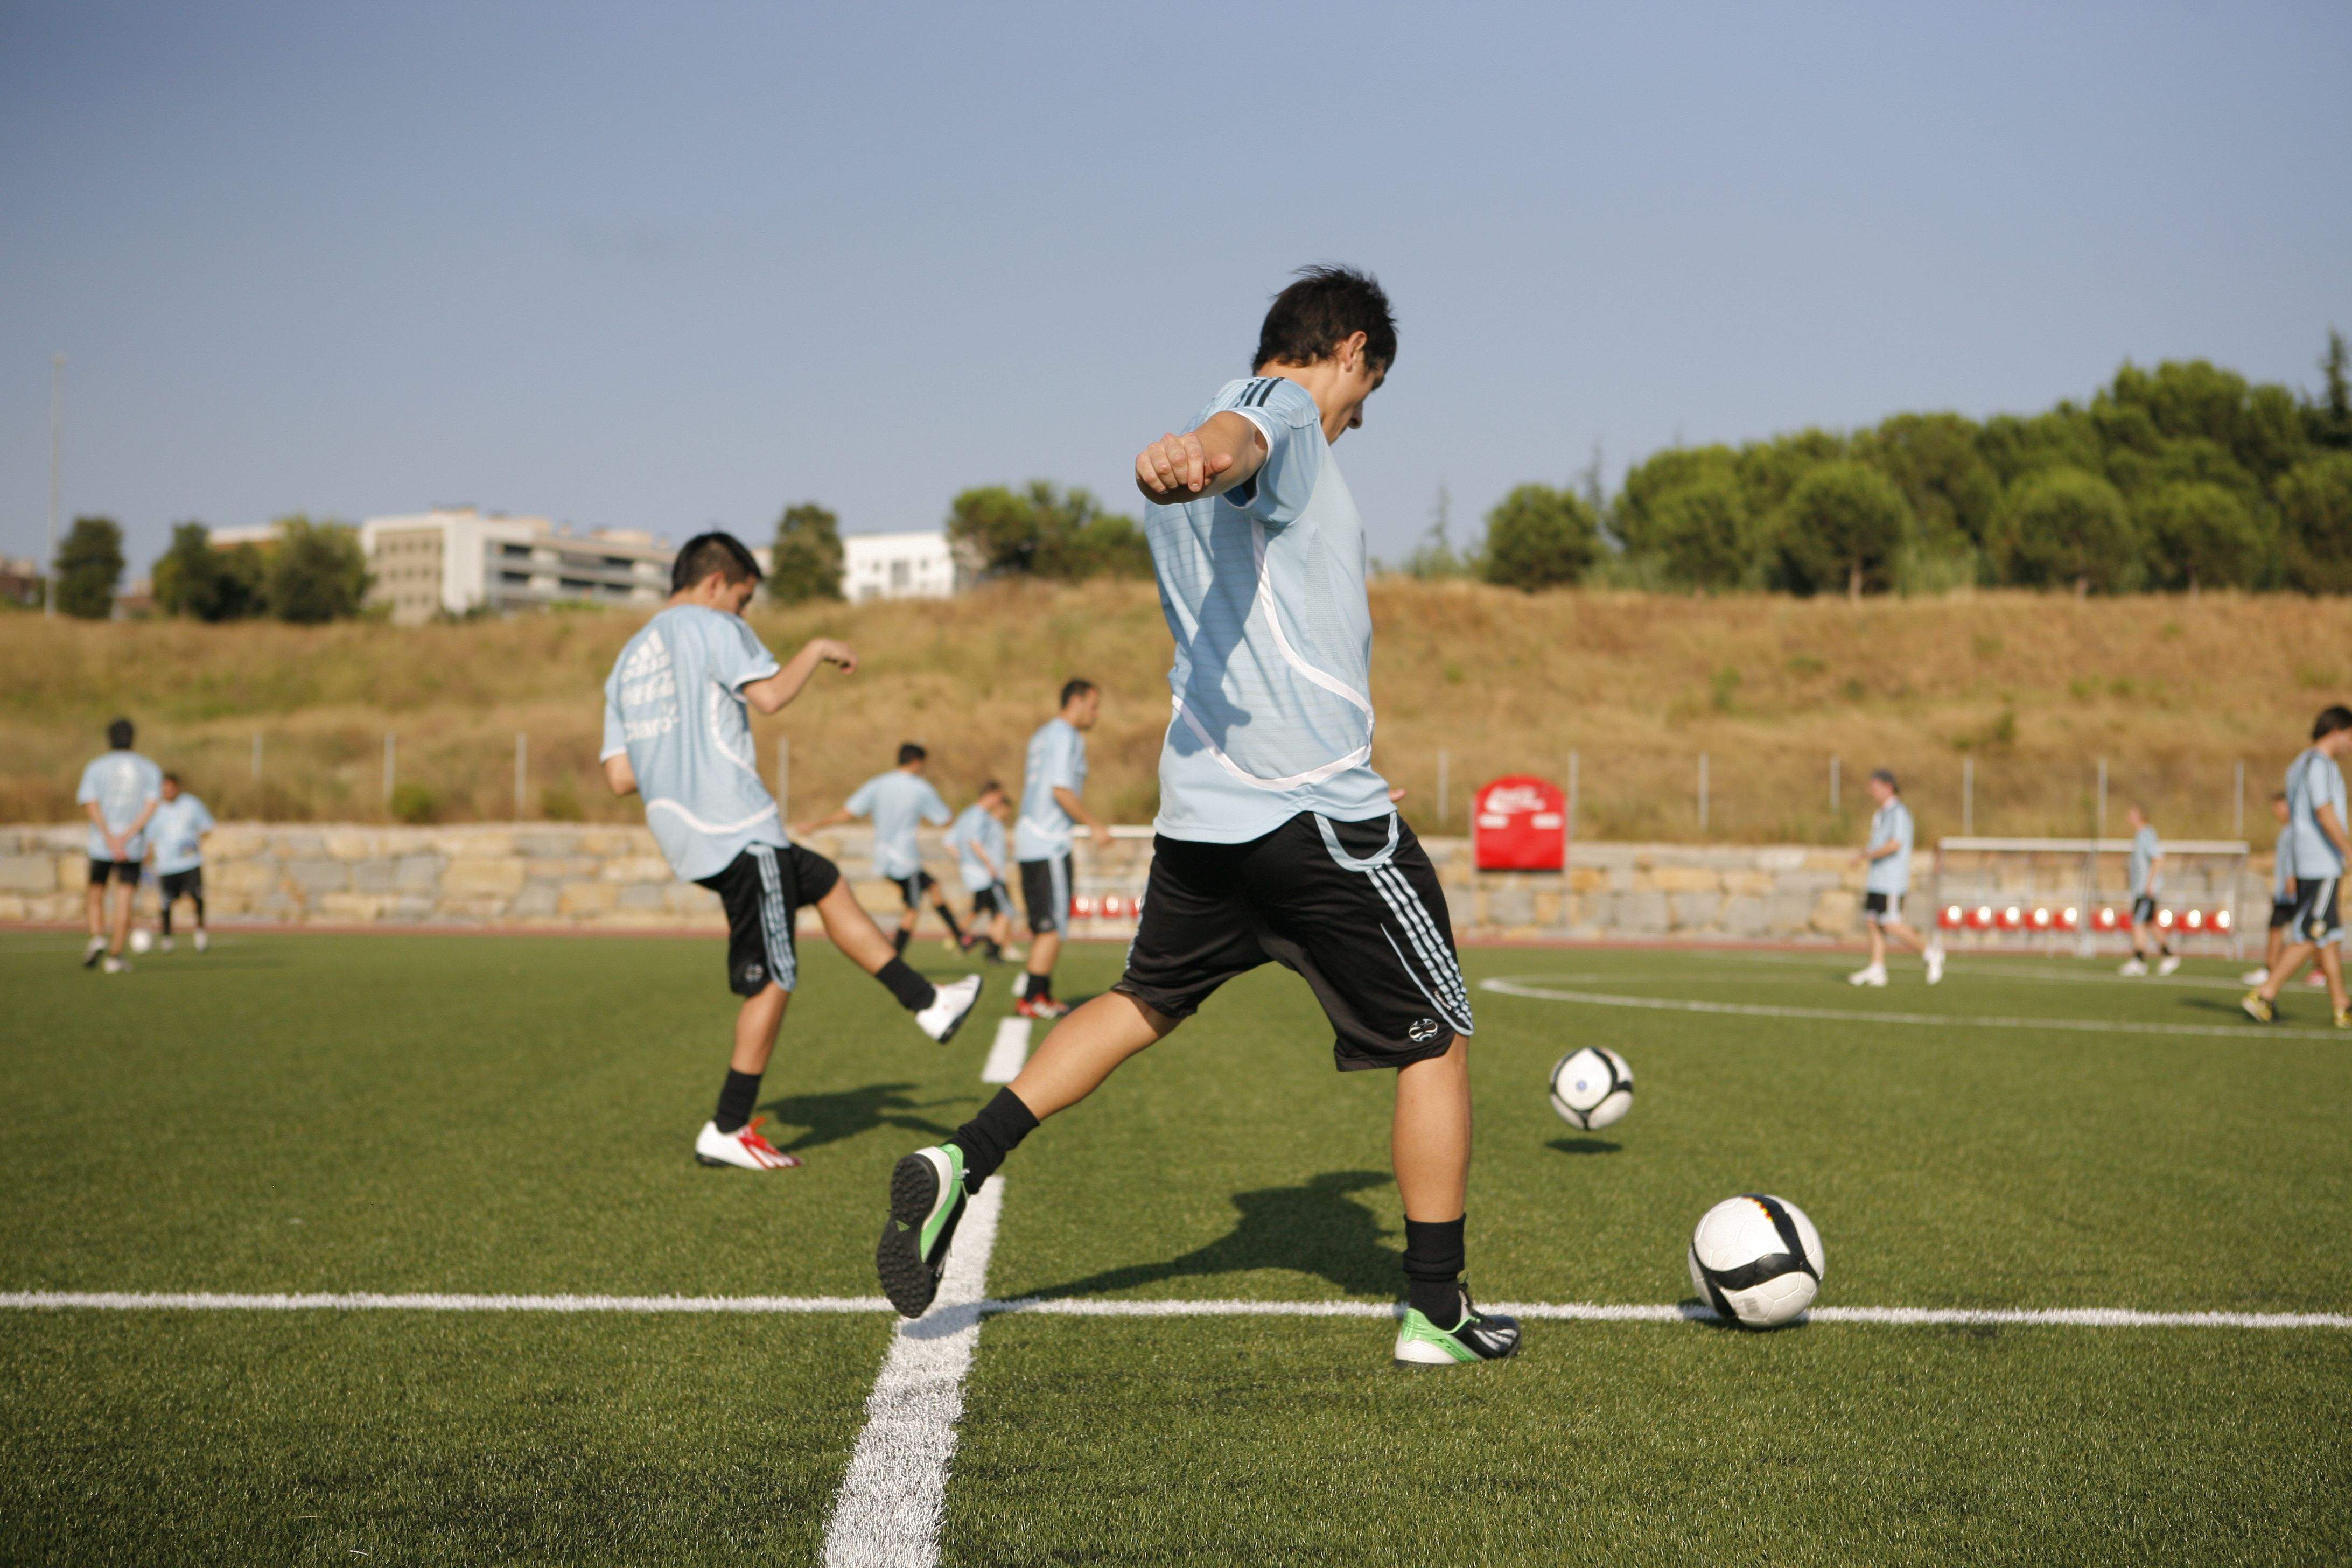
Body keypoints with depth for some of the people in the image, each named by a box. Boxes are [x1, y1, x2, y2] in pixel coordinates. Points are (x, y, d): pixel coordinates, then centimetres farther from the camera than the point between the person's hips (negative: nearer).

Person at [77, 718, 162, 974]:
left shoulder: (96, 767, 2)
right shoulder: (151, 769, 6)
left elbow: (91, 805, -10)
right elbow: (152, 806, -8)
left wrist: (111, 840, -16)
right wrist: (126, 837, -14)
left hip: (101, 846, 0)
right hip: (134, 847, 0)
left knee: (96, 895, 16)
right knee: (124, 900, 2)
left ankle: (97, 938, -4)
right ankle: (115, 956, -1)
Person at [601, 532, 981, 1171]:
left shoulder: (628, 659, 19)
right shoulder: (709, 625, -3)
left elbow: (620, 776, 15)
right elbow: (768, 693, -18)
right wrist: (819, 650, -1)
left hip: (681, 832, 9)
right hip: (735, 826, -9)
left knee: (826, 884, 24)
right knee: (772, 979, -2)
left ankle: (927, 1003, 29)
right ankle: (727, 1131, 2)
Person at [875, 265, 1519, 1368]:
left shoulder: (1240, 436, 21)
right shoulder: (1284, 410, -6)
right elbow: (1234, 437, -32)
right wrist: (1197, 456, -54)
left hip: (1198, 806, 8)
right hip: (1318, 805, -8)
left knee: (1146, 1002, 24)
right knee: (1436, 1041, 6)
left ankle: (961, 1163, 9)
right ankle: (1437, 1311, 11)